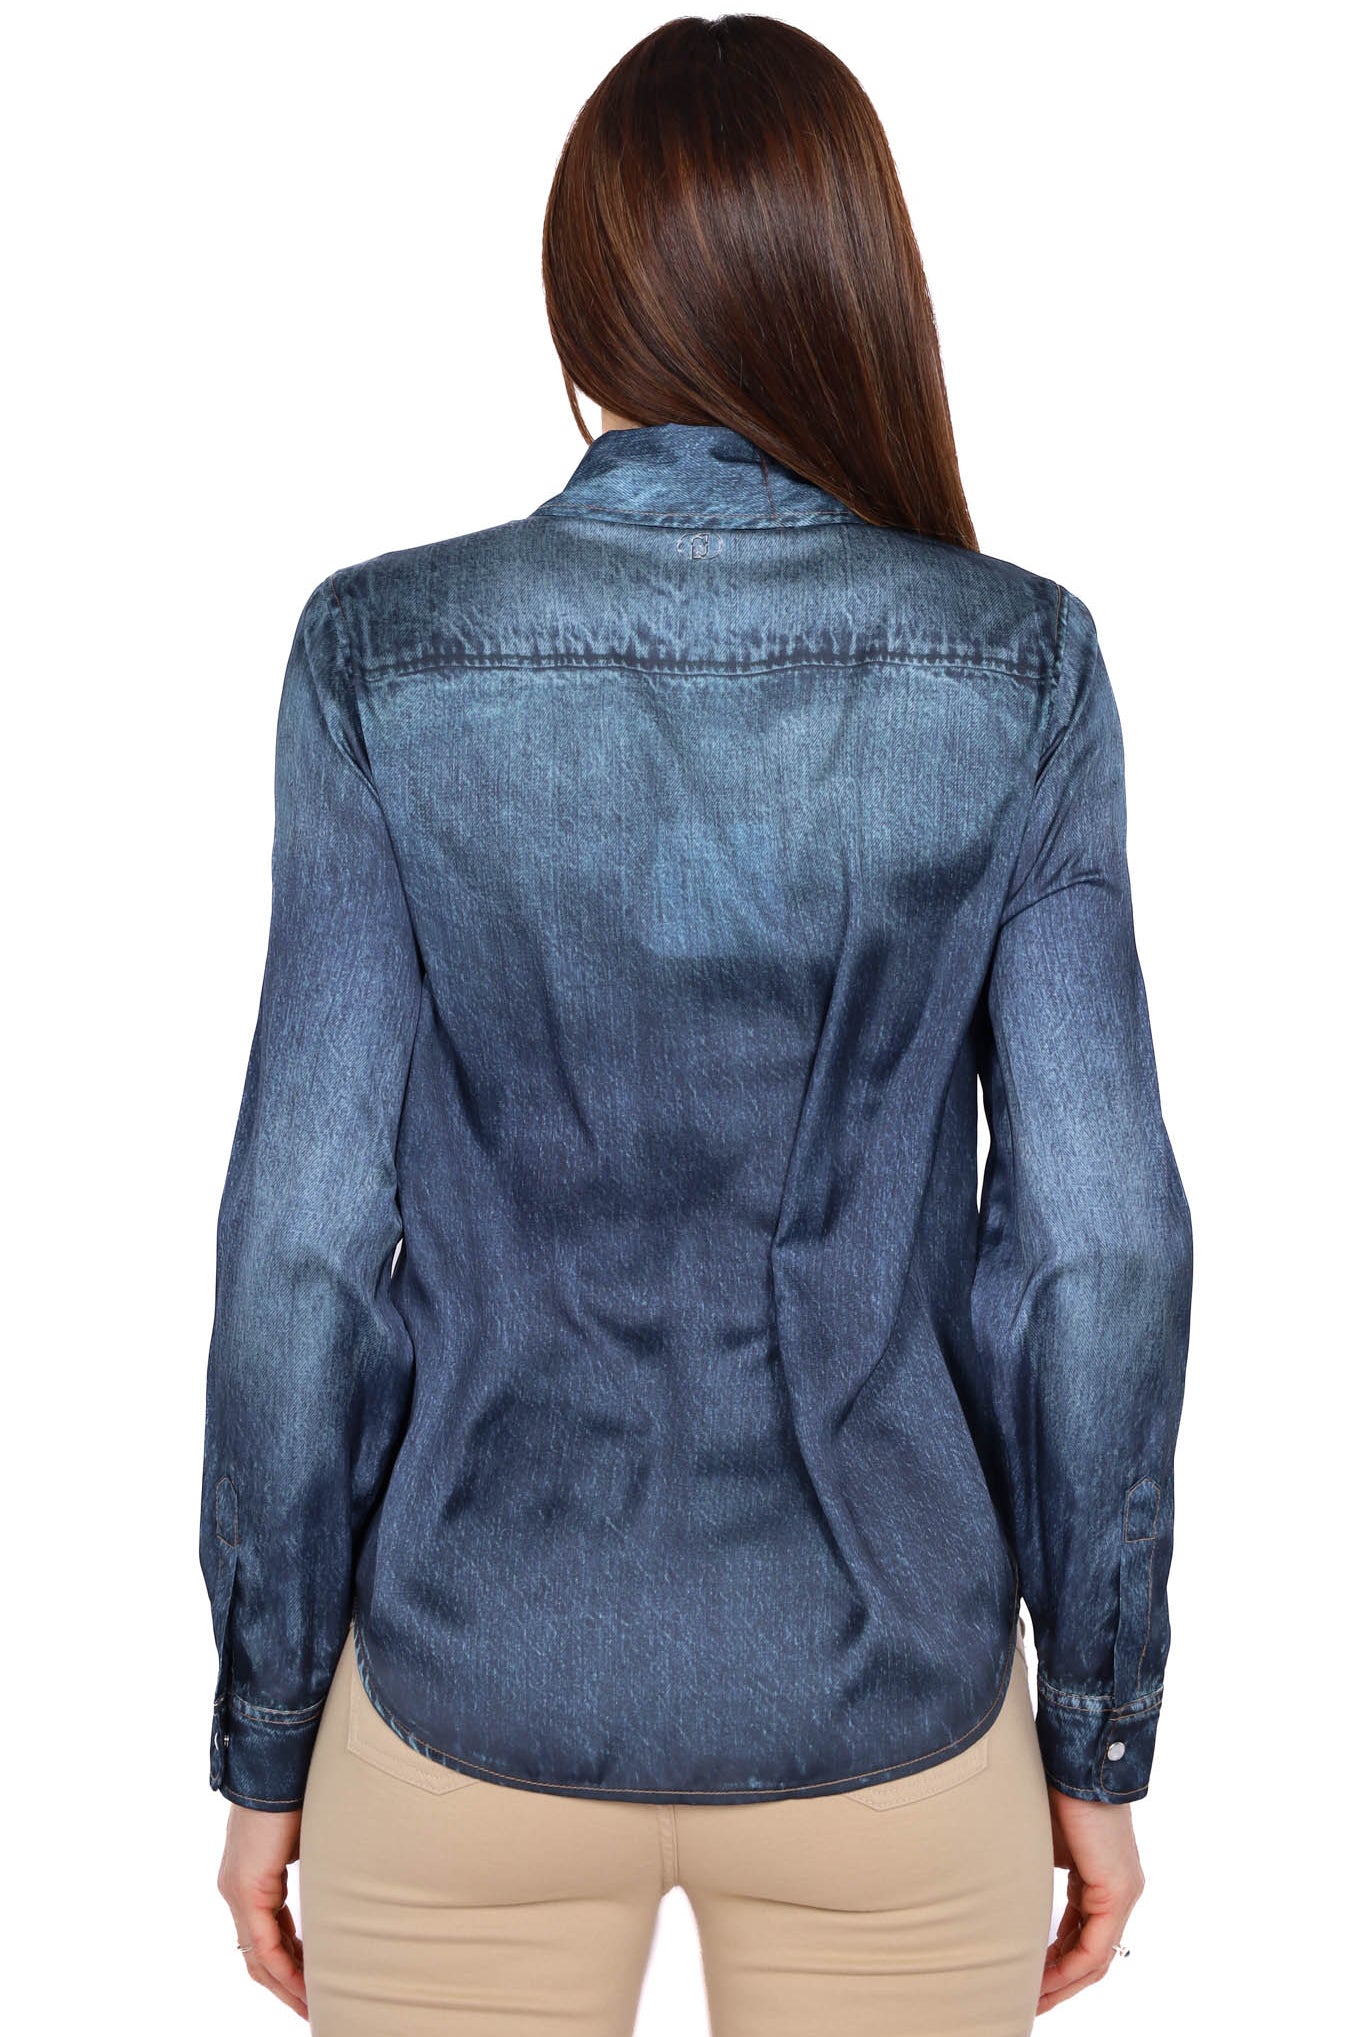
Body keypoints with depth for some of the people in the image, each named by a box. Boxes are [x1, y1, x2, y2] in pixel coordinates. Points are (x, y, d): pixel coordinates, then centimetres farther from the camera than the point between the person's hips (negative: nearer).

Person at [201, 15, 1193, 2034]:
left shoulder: (384, 654, -11)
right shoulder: (1017, 665, -10)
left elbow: (307, 1230, -11)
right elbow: (1099, 1234, -10)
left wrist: (264, 1729, 2)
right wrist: (1102, 1730, 3)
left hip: (479, 1685, 0)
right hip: (887, 1699, 1)